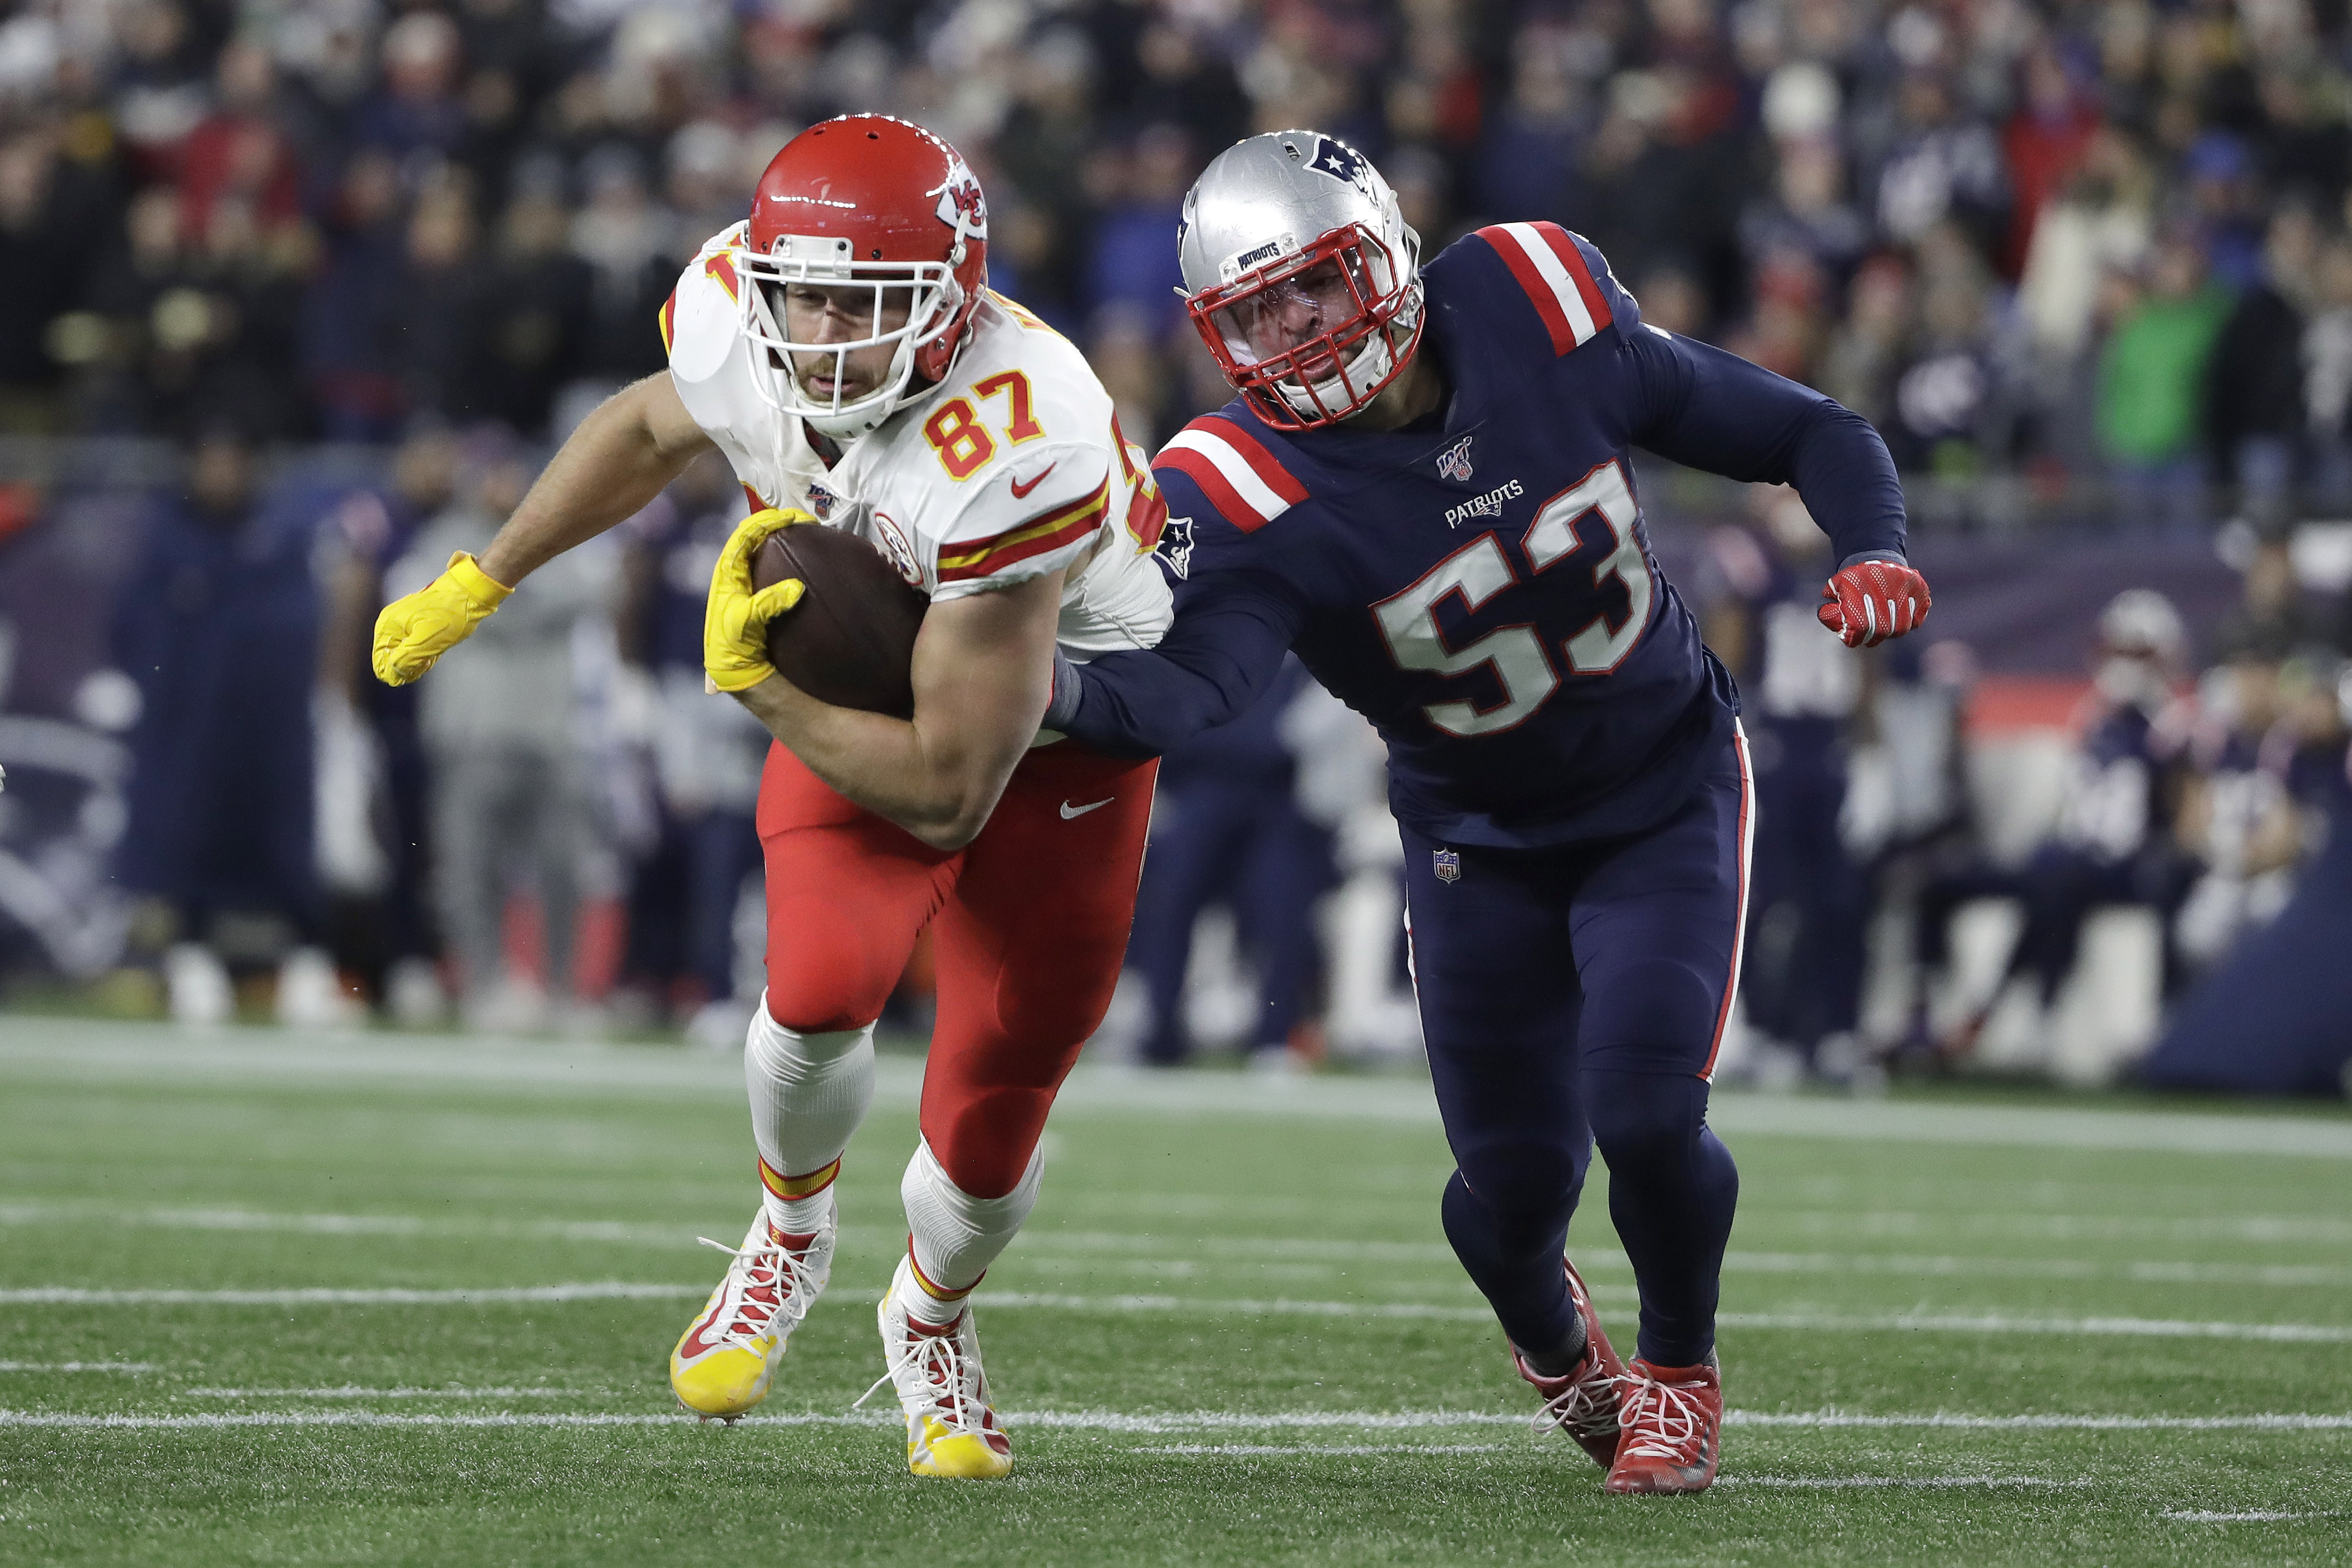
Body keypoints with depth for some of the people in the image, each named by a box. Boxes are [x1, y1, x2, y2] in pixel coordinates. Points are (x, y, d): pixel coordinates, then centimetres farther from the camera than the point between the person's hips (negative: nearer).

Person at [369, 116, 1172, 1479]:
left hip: (1060, 721, -3)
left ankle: (932, 1316, 34)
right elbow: (652, 430, 6)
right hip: (857, 681, 3)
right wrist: (476, 586, 13)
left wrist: (755, 684, -28)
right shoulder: (736, 319, -24)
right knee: (824, 990, -21)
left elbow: (949, 794, -34)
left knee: (994, 1104, -1)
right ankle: (792, 1232, 12)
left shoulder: (1008, 453, -41)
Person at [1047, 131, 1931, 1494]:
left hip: (1666, 792, 0)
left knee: (1645, 1114, -16)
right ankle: (1549, 1334, 40)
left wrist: (1876, 555, -26)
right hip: (1480, 841, 0)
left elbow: (1799, 432, -7)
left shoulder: (1541, 318, -19)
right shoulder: (1251, 495, -26)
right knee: (1516, 1177, 1)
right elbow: (1191, 681, -46)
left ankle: (1682, 1368, 16)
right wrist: (1052, 688, -66)